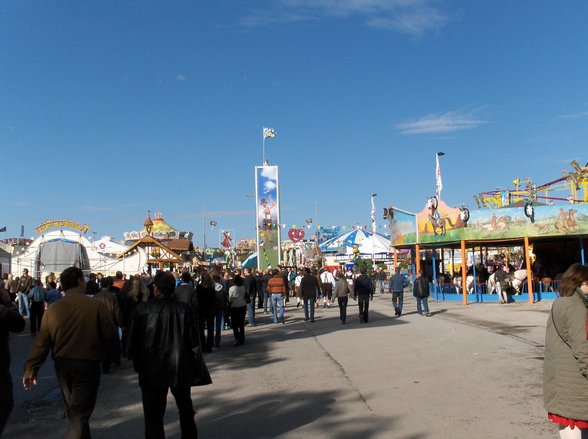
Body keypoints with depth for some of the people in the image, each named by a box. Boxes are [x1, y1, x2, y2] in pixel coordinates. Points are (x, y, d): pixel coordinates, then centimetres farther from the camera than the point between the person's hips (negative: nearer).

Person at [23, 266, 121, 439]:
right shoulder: (96, 306, -14)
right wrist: (114, 357, 7)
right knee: (80, 413, 2)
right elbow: (110, 336, -10)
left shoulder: (52, 309, -4)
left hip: (62, 366, 5)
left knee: (73, 410, 23)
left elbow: (41, 342, -4)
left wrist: (31, 368, 5)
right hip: (87, 366, -5)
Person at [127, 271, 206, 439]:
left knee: (153, 417, 7)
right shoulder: (184, 309, -7)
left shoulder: (143, 309, -10)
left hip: (152, 371, -2)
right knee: (186, 412, 22)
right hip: (181, 369, 2)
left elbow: (134, 341, -4)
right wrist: (194, 372, 6)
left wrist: (137, 365, 12)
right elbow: (194, 344, -4)